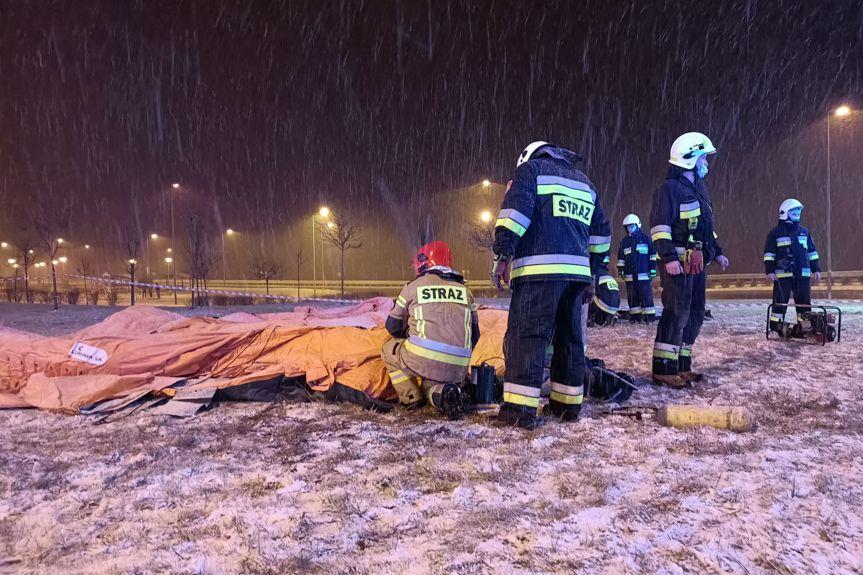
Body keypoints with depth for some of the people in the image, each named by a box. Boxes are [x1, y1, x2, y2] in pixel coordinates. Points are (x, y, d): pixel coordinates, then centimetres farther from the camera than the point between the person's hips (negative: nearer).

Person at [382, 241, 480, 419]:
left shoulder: (414, 287, 8)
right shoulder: (464, 290, 17)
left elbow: (393, 326, 15)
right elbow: (474, 334, 19)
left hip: (422, 359, -3)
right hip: (457, 369, 4)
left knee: (388, 349, 25)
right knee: (431, 385, 33)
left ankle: (411, 398, 11)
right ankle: (442, 392, -2)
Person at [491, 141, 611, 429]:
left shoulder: (530, 167, 9)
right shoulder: (584, 181, 29)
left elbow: (516, 211, -8)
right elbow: (600, 232, 28)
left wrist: (502, 255, -12)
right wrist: (593, 267, 30)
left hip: (539, 268, -6)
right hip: (577, 269, 7)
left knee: (526, 334, -8)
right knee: (569, 336, 13)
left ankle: (521, 407, -12)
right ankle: (568, 403, 17)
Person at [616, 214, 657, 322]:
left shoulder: (645, 238, 4)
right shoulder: (624, 241, 14)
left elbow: (653, 255, 4)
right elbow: (621, 257, 18)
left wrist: (653, 268, -2)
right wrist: (620, 270, 9)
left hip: (644, 274, -4)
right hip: (630, 275, 4)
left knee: (646, 296, -4)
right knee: (632, 297, 5)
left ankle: (649, 317, -1)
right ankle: (635, 317, 11)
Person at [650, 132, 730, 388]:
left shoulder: (699, 189, 22)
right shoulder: (670, 188, -8)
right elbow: (660, 225, -17)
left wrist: (717, 252, 26)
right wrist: (669, 257, -24)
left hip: (697, 263, 10)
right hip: (678, 263, -10)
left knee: (694, 315, 10)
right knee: (676, 313, -12)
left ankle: (681, 365, 18)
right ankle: (663, 369, -8)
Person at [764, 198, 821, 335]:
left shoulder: (804, 232, 16)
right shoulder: (776, 233, 2)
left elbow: (812, 252, 20)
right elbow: (769, 253, -1)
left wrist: (816, 269, 15)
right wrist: (770, 270, -8)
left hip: (802, 273, 5)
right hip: (783, 273, -5)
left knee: (804, 300, 6)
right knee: (780, 300, -5)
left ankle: (803, 325, 14)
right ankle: (777, 325, 2)